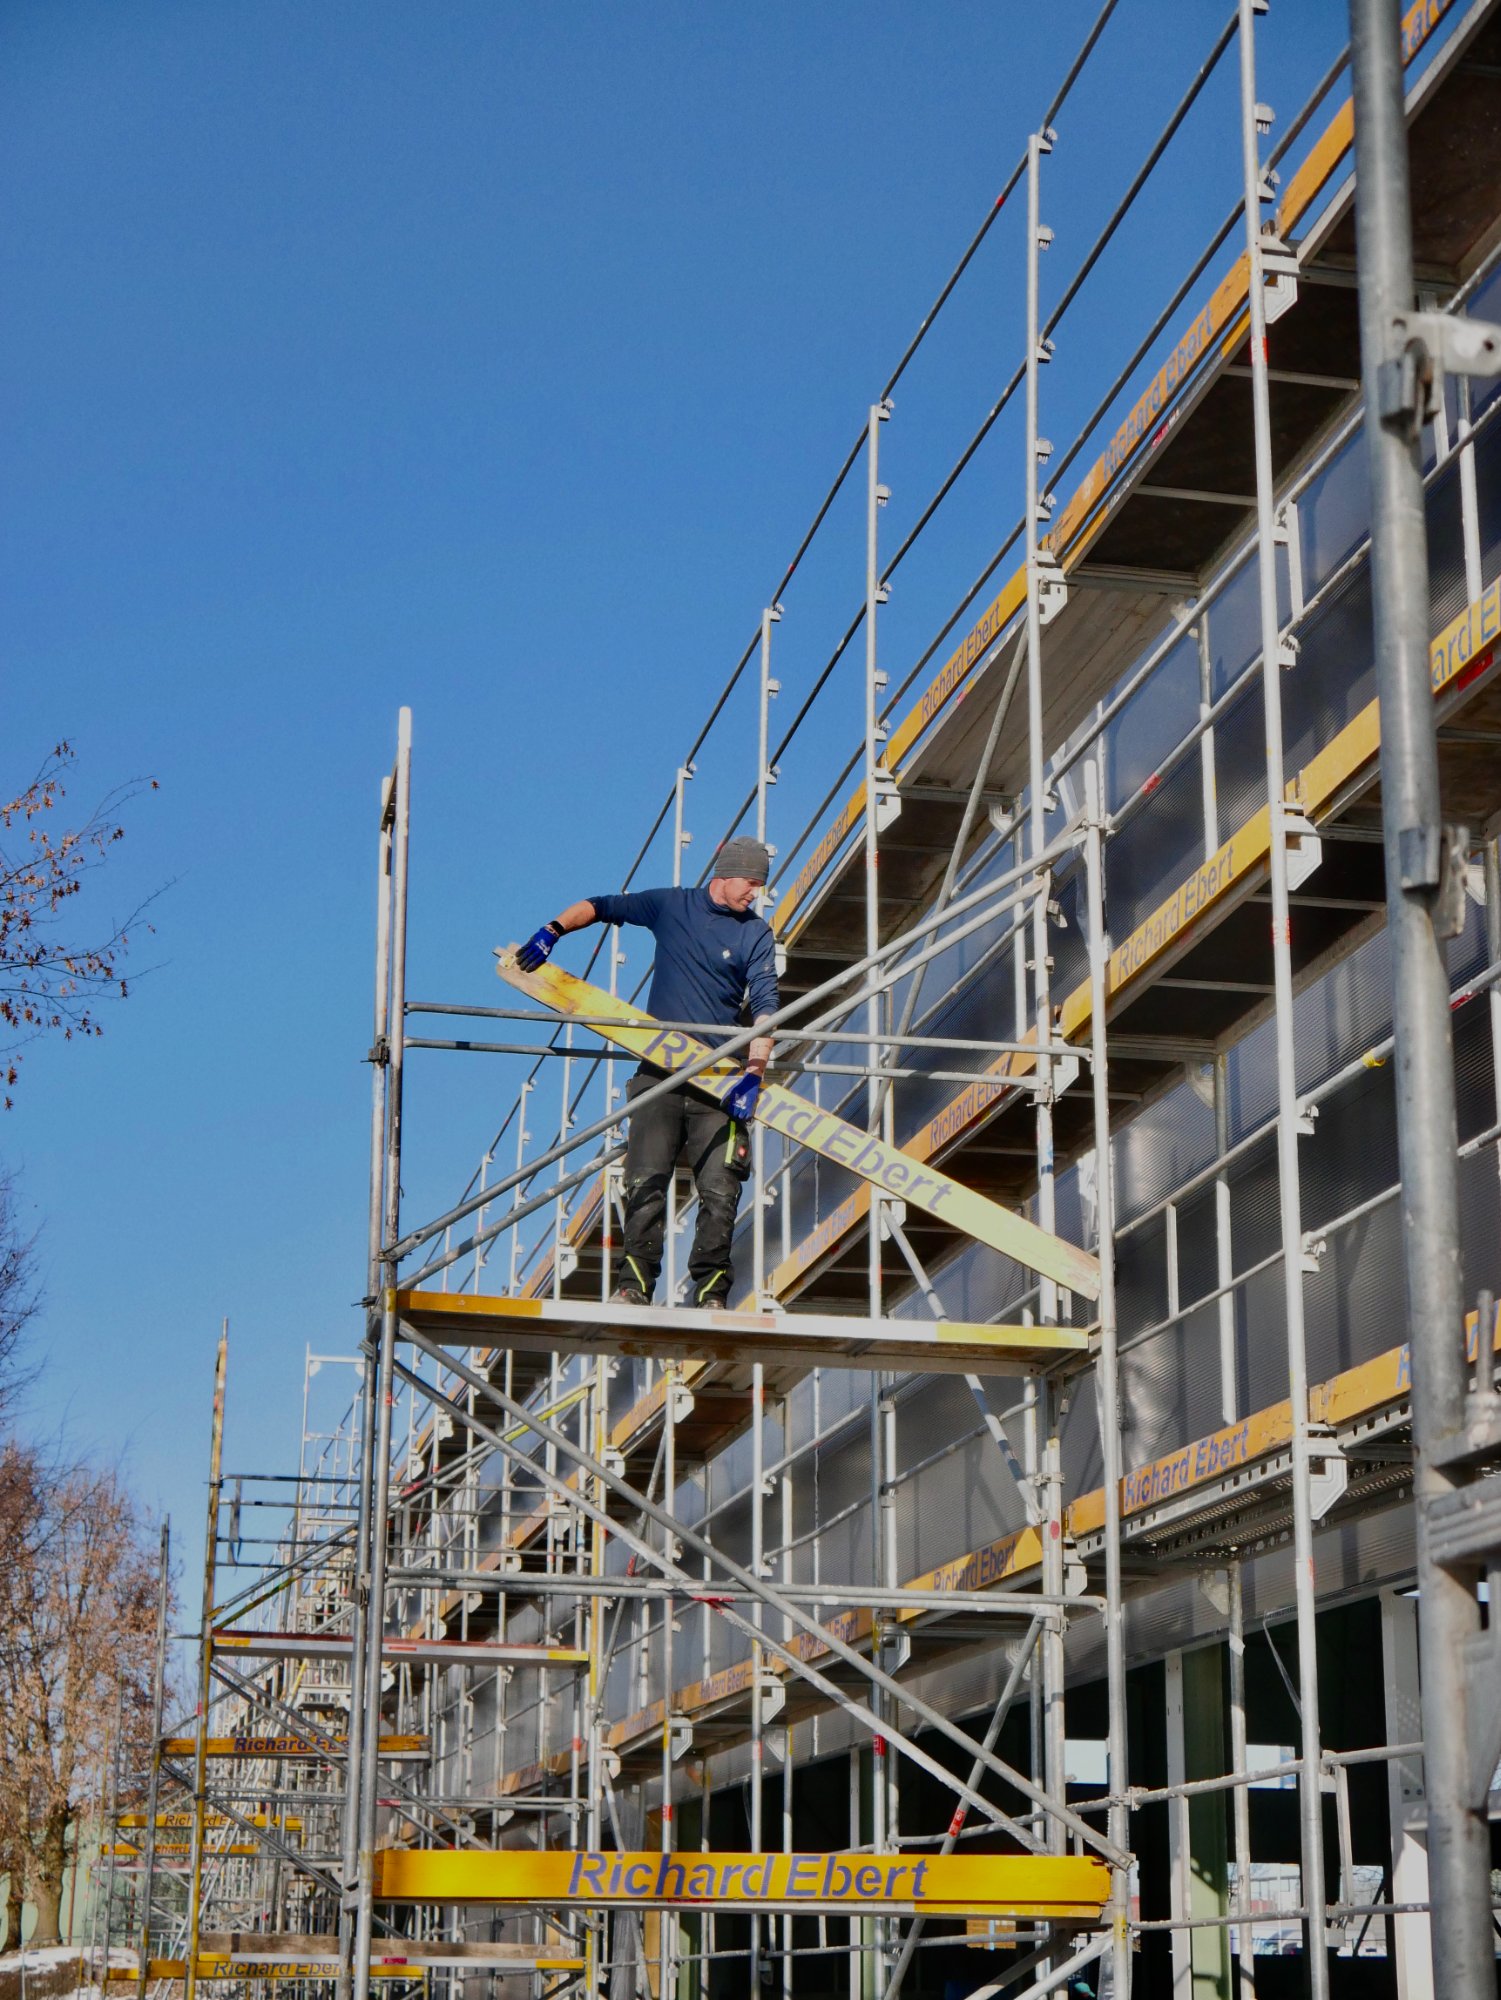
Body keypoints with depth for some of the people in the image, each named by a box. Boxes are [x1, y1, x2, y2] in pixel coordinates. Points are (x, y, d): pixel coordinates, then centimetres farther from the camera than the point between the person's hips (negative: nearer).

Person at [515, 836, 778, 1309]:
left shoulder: (756, 934, 5)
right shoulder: (670, 905, 8)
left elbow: (765, 1005, -5)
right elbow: (600, 906, 20)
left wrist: (753, 1074, -18)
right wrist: (553, 929, 2)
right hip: (660, 1070, 0)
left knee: (719, 1191, -8)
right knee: (646, 1183, -8)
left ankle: (710, 1294, -2)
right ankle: (634, 1286, -7)